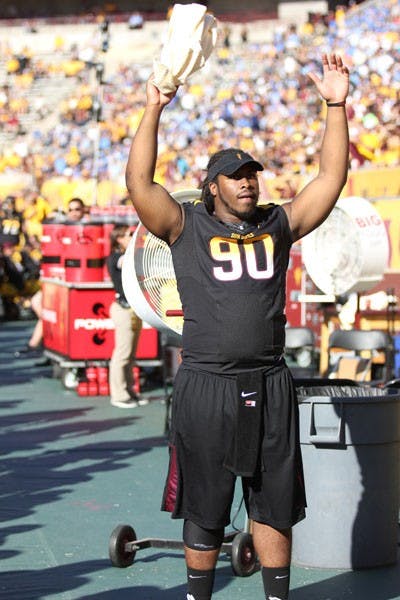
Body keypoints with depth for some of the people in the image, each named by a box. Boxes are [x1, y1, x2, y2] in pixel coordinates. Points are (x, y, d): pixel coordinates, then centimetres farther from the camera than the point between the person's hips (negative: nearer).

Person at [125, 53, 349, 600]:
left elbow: (332, 177, 6)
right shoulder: (187, 227, 1)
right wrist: (154, 110, -15)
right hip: (206, 387, -3)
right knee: (204, 509, 8)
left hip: (270, 387, 3)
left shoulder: (278, 225, 9)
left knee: (274, 505, 10)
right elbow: (140, 184, -11)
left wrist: (336, 106, -2)